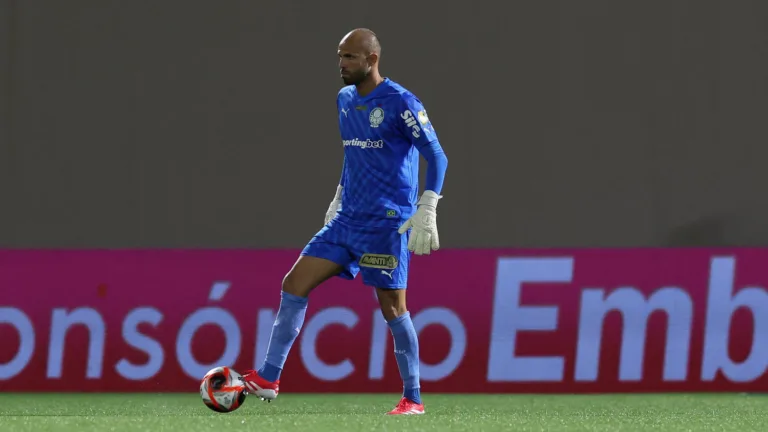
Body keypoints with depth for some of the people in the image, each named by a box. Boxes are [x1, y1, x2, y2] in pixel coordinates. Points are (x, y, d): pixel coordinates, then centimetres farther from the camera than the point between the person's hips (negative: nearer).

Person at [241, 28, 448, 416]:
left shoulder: (400, 103, -12)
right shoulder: (344, 100, 12)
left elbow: (437, 157, -11)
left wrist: (426, 212, -18)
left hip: (388, 222, -7)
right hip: (347, 219, 7)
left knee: (392, 307, -5)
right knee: (294, 284, -2)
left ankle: (413, 399, 6)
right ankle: (267, 380, 0)